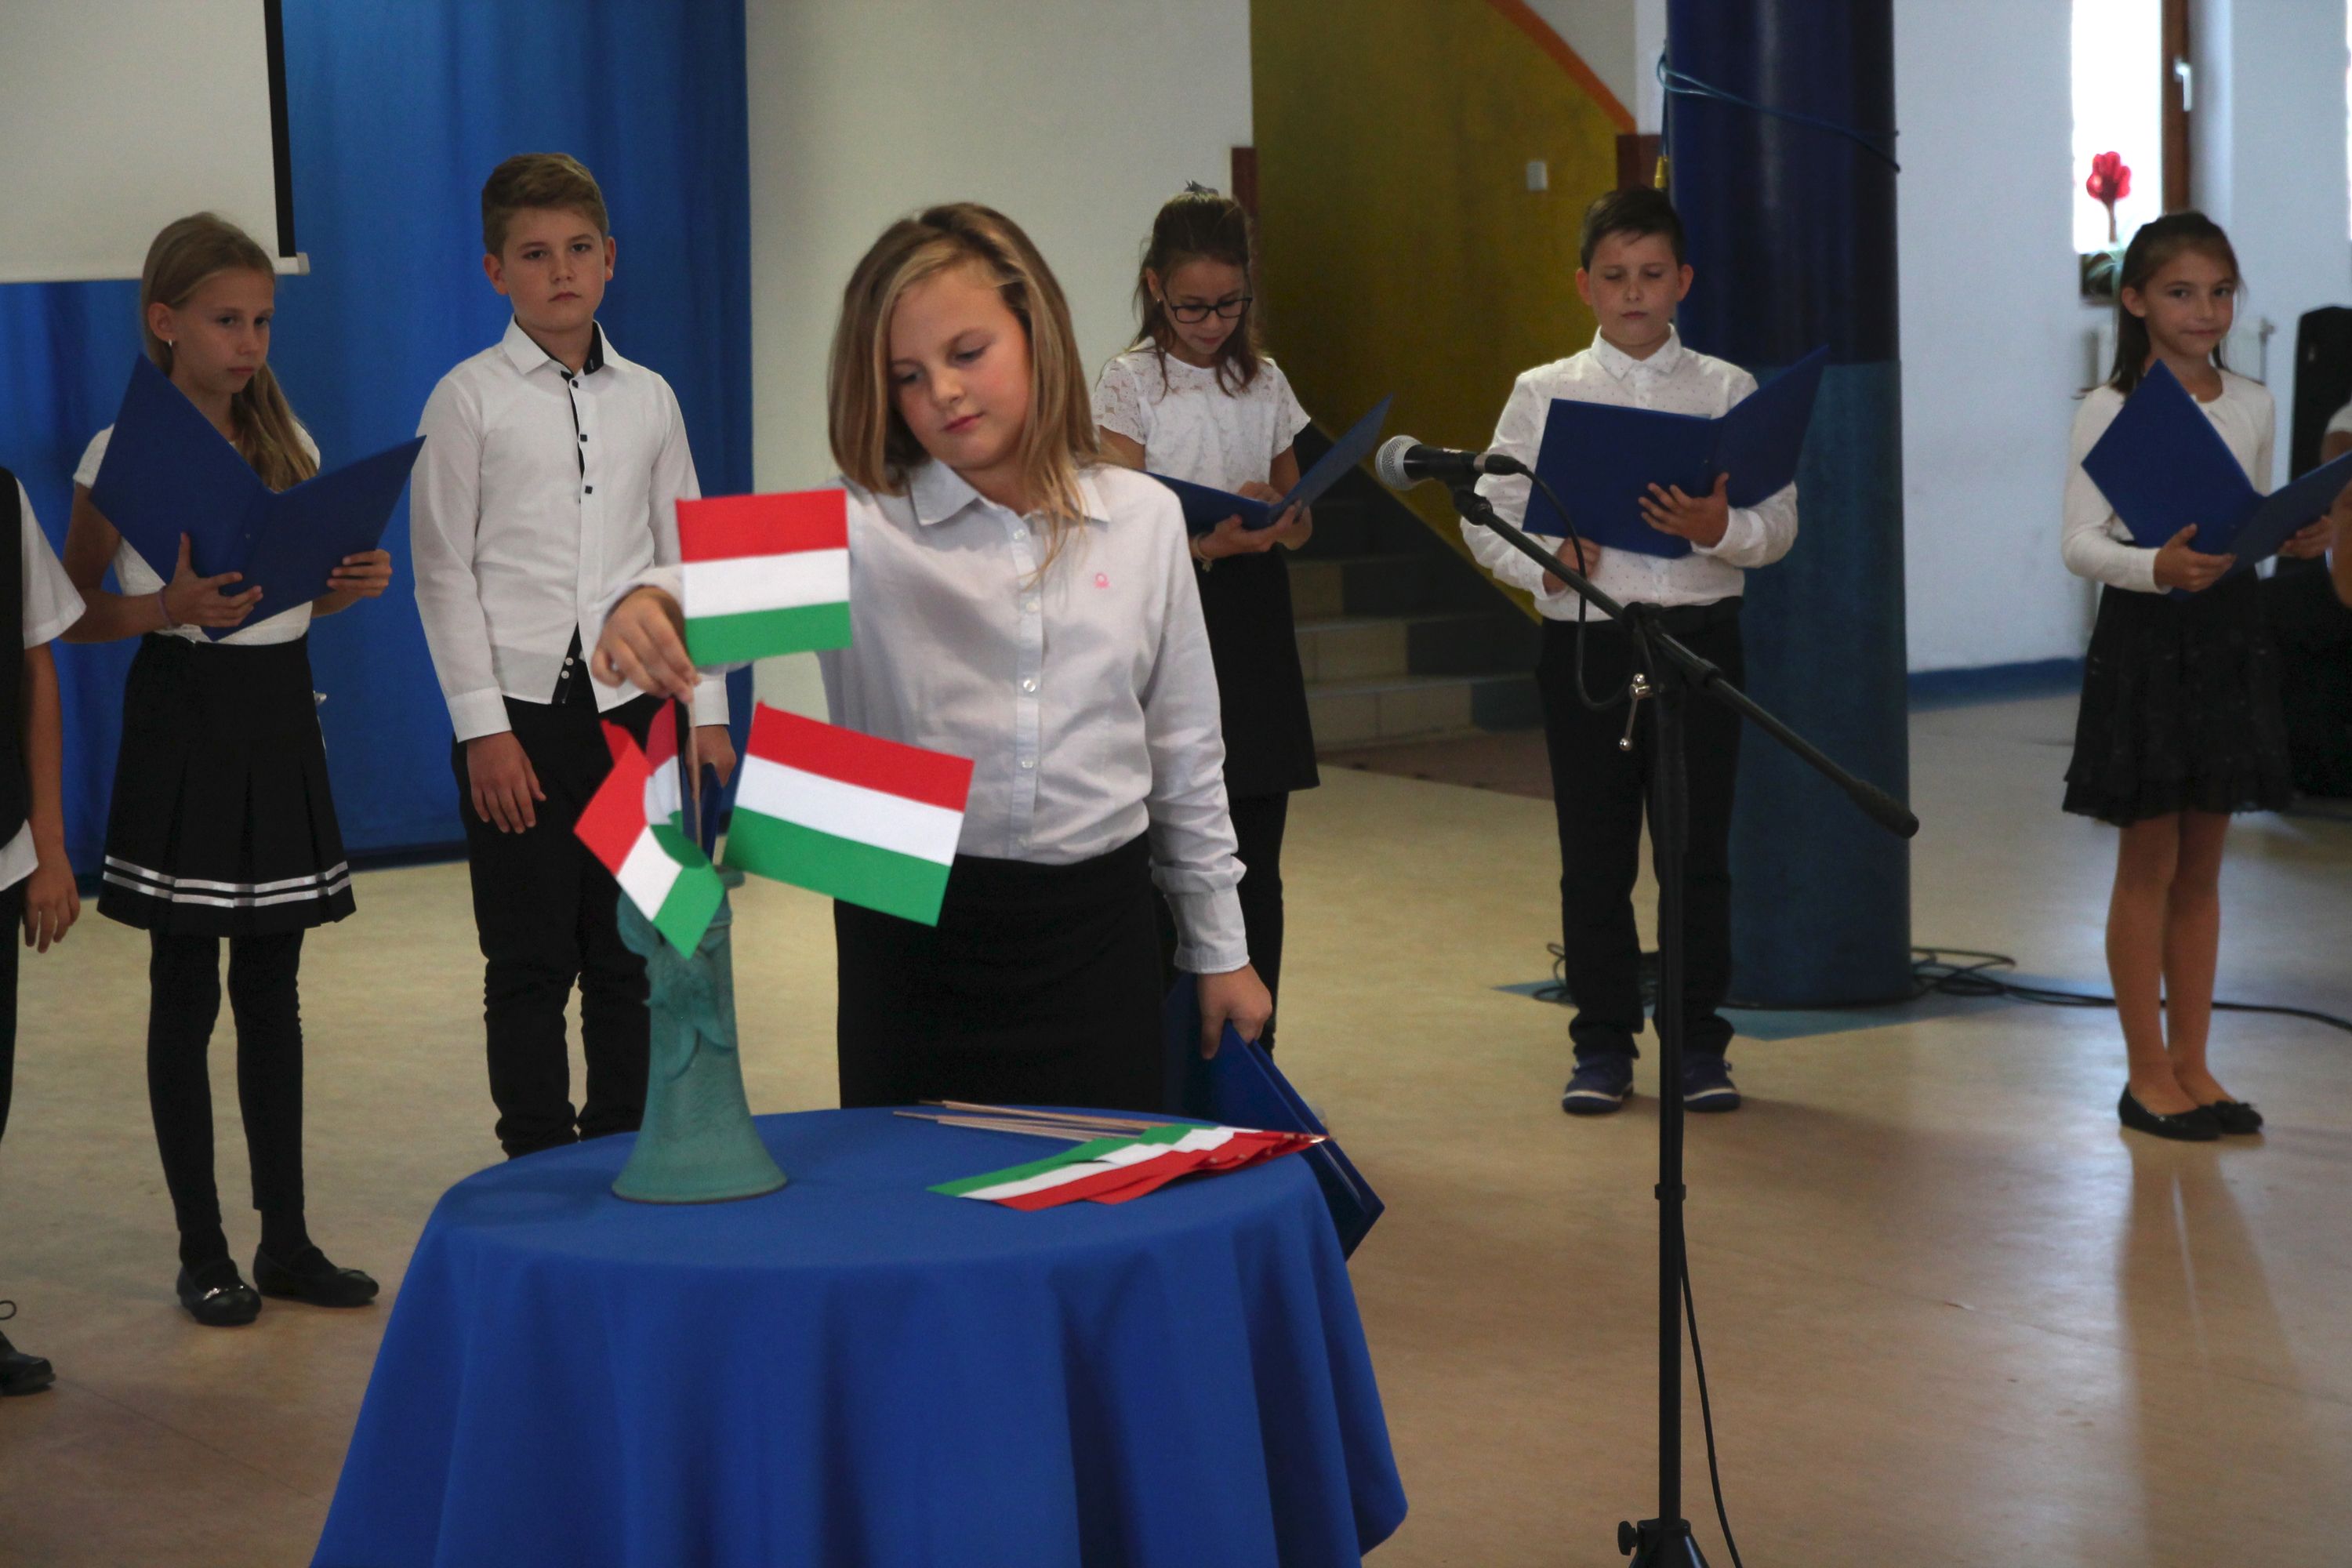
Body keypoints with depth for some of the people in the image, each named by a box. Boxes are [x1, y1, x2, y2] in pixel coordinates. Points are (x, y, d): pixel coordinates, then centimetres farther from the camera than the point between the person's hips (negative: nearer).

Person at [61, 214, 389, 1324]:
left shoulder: (287, 444, 8)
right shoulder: (124, 457, -7)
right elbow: (70, 614, -5)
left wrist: (352, 586, -3)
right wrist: (170, 608, -21)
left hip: (282, 715, 5)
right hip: (186, 721, -5)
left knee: (272, 988, 10)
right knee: (186, 992, 1)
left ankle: (285, 1241, 16)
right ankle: (202, 1252, 9)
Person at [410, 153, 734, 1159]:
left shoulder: (648, 398, 10)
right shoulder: (468, 400, 0)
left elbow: (686, 559, 12)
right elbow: (444, 572, -2)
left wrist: (707, 712, 5)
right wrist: (484, 728, -9)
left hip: (634, 704, 3)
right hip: (521, 708, -3)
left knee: (629, 960, 8)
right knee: (530, 964, 2)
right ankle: (541, 1170, 10)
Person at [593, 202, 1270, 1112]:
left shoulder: (1142, 519, 5)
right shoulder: (860, 528, -4)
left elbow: (1185, 751, 11)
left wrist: (1219, 949, 15)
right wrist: (651, 606, -47)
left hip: (1097, 922, 2)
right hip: (915, 931, -1)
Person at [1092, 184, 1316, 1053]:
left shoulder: (1265, 383, 11)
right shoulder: (1129, 384, -2)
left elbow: (1299, 517, 14)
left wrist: (1276, 520, -10)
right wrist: (1208, 538, -28)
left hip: (1255, 620, 4)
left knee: (1255, 860, 5)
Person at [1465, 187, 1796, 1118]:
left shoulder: (1728, 392, 5)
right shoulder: (1545, 394, 6)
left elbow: (1780, 524, 0)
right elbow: (1488, 519, 3)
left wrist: (1720, 529, -20)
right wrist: (1546, 563, -16)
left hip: (1699, 632, 0)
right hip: (1585, 643, 0)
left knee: (1701, 848, 5)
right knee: (1594, 855, 5)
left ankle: (1699, 1042, 16)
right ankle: (1603, 1047, 15)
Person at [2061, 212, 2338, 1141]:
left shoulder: (2252, 408, 9)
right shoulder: (2109, 410, -6)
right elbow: (2078, 542, -12)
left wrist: (2296, 542, -7)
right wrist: (2156, 567, -29)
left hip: (2228, 633, 5)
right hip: (2142, 637, -5)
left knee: (2202, 864, 10)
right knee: (2149, 862, 1)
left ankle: (2191, 1064, 17)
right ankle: (2147, 1073, 9)